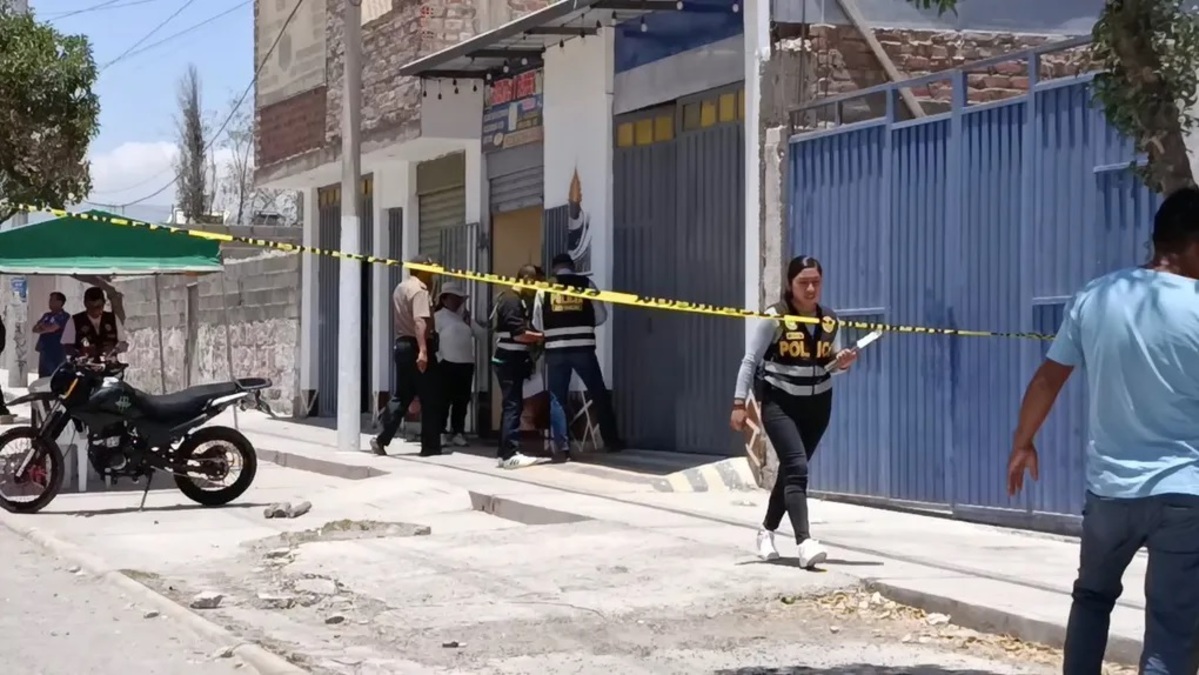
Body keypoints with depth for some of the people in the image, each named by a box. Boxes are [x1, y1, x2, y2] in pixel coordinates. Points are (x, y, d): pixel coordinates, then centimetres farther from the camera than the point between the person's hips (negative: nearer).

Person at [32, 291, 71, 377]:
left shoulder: (64, 316, -6)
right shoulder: (47, 315, 18)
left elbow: (52, 328, -15)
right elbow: (35, 328, 12)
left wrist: (42, 328, 5)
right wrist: (44, 327, -8)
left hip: (56, 353, -8)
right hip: (44, 351, 8)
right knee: (43, 378, 8)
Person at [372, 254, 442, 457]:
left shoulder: (400, 288, 17)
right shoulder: (419, 290, -14)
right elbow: (420, 321, -25)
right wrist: (423, 351, -32)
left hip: (402, 345, 9)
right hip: (416, 347, -9)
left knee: (402, 396, 11)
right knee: (430, 398, -1)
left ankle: (381, 439, 1)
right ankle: (430, 446, 3)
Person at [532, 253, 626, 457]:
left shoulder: (544, 288, 6)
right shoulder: (586, 284, 5)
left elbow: (537, 324, 8)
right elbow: (601, 316, 7)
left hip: (555, 350, 0)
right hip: (583, 348, 0)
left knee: (557, 398, 7)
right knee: (599, 395, 10)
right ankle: (611, 440, 10)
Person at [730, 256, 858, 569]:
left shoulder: (830, 321, 2)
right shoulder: (774, 318, -12)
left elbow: (829, 366, 11)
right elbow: (750, 361, -9)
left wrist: (841, 363, -13)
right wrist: (739, 404, -14)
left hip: (817, 404, 5)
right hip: (779, 402, -5)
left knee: (791, 469, 15)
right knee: (797, 467, -19)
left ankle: (767, 531, 35)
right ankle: (805, 542, -28)